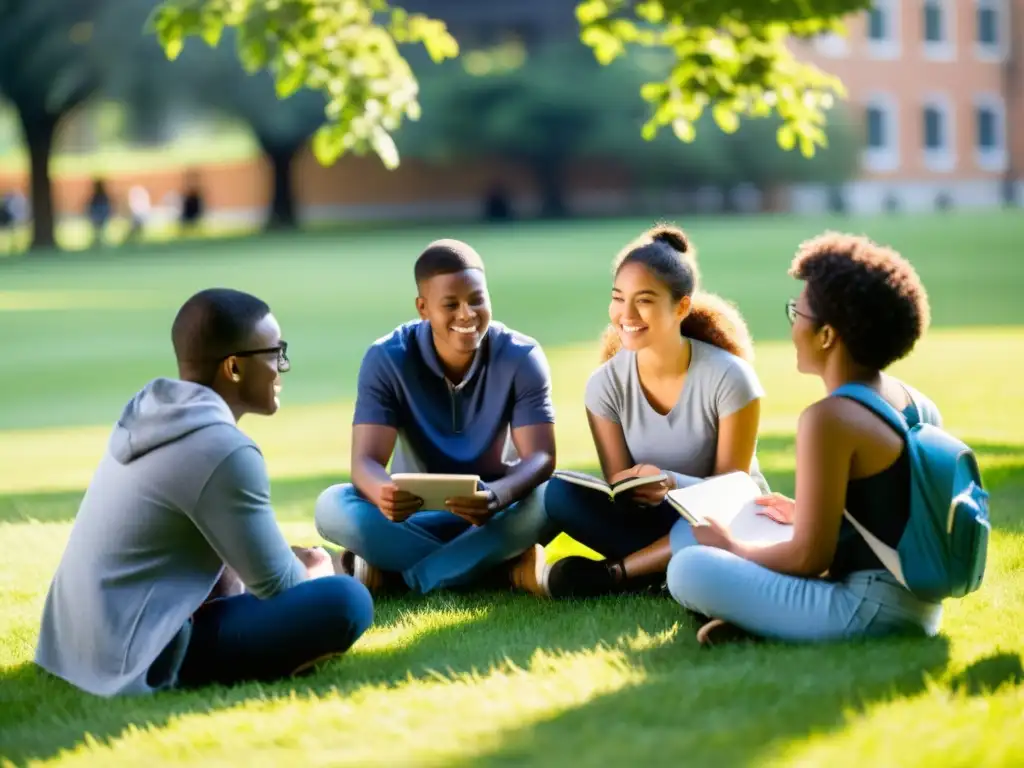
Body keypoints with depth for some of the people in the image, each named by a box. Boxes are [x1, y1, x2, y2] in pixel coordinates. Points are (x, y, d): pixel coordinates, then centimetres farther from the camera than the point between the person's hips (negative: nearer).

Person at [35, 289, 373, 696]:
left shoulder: (151, 414, 10)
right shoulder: (222, 449, -18)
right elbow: (277, 585, -10)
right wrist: (318, 570, 12)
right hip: (134, 662, -10)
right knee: (345, 602, -19)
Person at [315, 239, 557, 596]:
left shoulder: (521, 358, -14)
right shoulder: (387, 359, -15)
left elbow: (540, 457, -23)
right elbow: (366, 461, -23)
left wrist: (497, 496, -48)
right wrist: (385, 493, -49)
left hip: (495, 516, -1)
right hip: (417, 515, 1)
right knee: (333, 506, -28)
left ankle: (393, 571, -28)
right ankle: (503, 569, -28)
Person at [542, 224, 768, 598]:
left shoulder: (728, 377, -20)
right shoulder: (605, 384, -10)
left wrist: (672, 484, -37)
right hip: (651, 520, 3)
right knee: (561, 494, -22)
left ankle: (612, 574, -22)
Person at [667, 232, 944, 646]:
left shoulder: (831, 418, -18)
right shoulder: (920, 405, 8)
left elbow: (809, 558, -16)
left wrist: (730, 548, 0)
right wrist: (807, 514, 24)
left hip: (868, 610, -9)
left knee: (689, 568, -15)